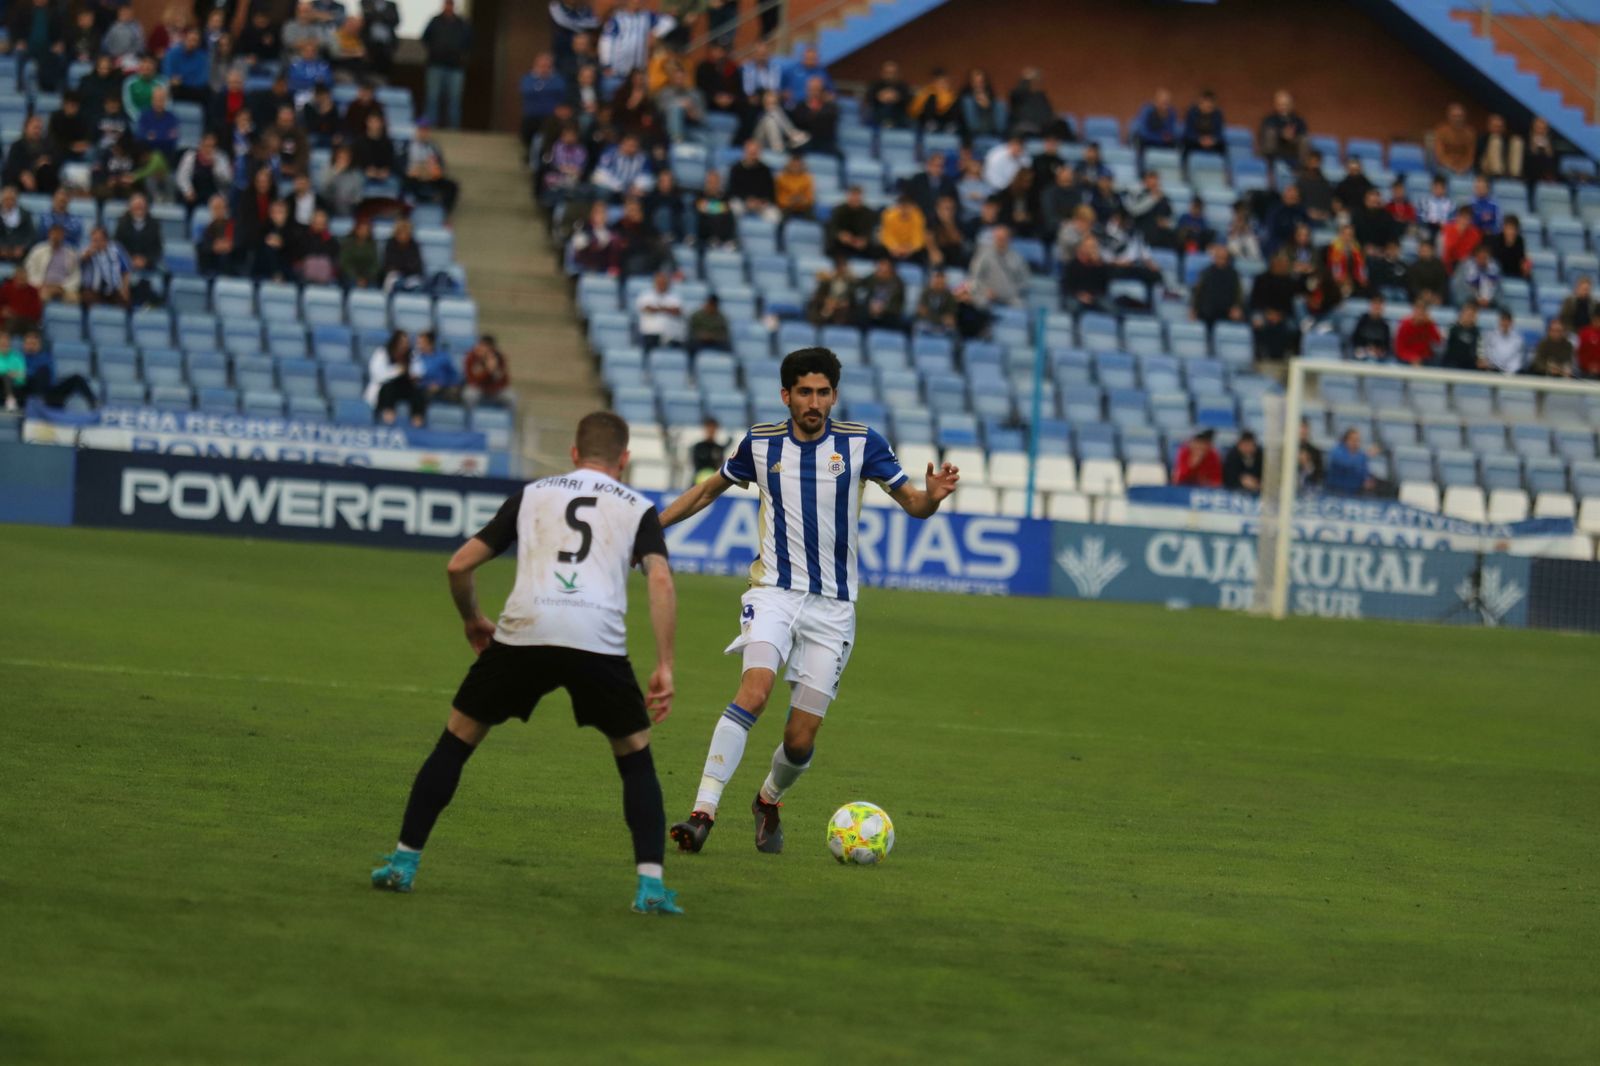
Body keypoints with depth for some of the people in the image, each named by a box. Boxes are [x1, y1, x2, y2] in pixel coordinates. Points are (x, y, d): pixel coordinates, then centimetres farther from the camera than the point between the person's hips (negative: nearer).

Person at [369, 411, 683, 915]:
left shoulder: (531, 494, 23)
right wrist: (664, 667, 1)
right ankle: (651, 884, 5)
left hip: (524, 632, 1)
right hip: (599, 641, -1)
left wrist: (472, 621, 36)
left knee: (457, 740, 18)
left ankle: (404, 861, 15)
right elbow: (660, 580, 2)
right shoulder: (638, 508, 20)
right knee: (636, 758, 17)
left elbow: (459, 564, 19)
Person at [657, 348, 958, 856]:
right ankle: (703, 811, -29)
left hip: (832, 607, 1)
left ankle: (768, 801, 32)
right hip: (774, 592, -1)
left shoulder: (861, 443, -1)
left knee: (802, 737, -1)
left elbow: (912, 503, 2)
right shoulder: (761, 443, 2)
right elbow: (709, 490, 18)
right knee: (754, 691, -27)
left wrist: (932, 495, -22)